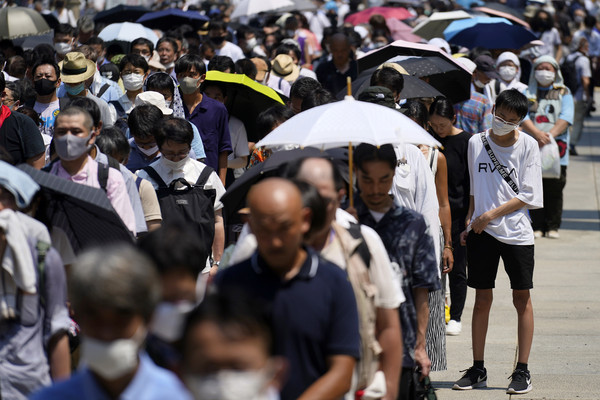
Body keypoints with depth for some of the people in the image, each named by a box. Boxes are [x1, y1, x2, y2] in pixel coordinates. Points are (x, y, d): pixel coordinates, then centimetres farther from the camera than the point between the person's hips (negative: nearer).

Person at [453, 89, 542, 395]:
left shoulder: (528, 145, -4)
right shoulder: (476, 143, 5)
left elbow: (529, 196, -7)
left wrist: (491, 214, -12)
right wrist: (469, 223, 11)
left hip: (516, 232, -2)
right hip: (482, 232, 2)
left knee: (522, 298, 1)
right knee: (482, 299, 5)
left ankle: (522, 371, 7)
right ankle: (478, 369, 13)